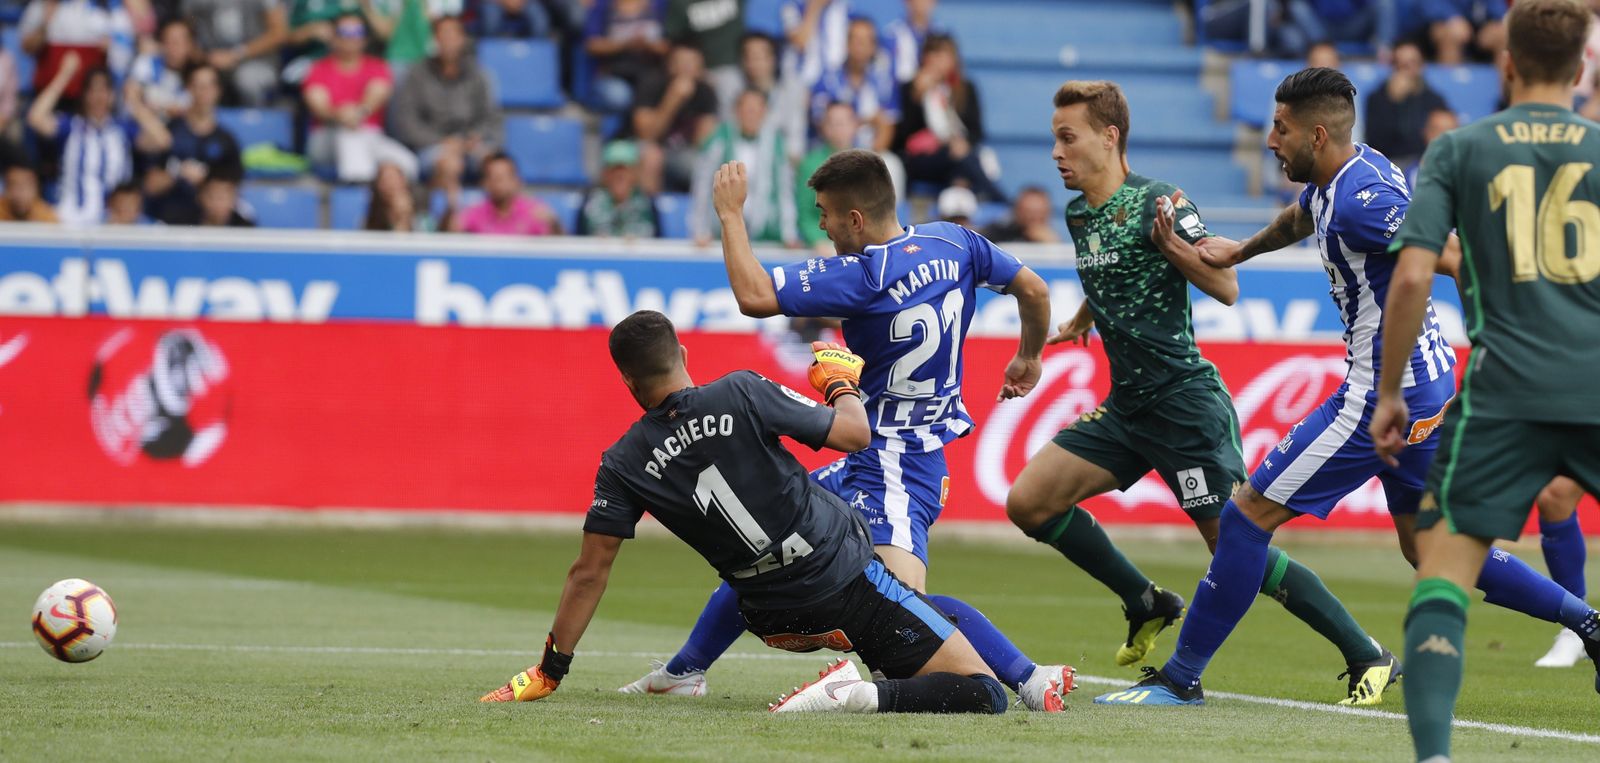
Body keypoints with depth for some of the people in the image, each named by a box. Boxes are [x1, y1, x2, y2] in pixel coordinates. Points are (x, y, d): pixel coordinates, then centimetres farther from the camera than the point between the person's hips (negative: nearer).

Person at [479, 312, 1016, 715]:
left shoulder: (624, 465, -4)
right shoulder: (742, 395, -13)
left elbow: (589, 573, -1)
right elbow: (854, 434, -6)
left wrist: (548, 672, 7)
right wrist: (842, 382, 17)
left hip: (776, 619, 4)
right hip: (848, 579, -4)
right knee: (982, 696, -4)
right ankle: (869, 695, -26)